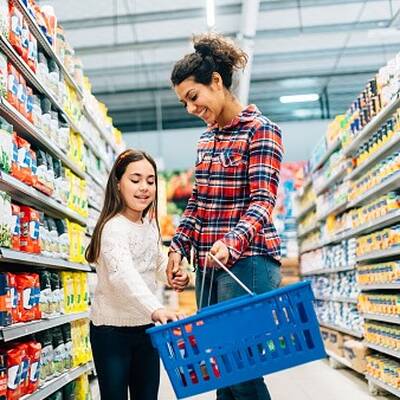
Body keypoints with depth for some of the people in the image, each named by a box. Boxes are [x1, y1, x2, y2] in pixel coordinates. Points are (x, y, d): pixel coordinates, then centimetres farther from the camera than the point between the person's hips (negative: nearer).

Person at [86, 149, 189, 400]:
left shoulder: (150, 224, 4)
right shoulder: (114, 228, -21)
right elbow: (123, 274, -38)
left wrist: (174, 274, -1)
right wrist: (155, 308, -53)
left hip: (146, 326, 7)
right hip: (112, 329, -7)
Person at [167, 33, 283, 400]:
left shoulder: (261, 130, -6)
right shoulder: (207, 138, 16)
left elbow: (262, 200, -16)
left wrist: (232, 242, -32)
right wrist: (179, 247, 9)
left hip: (248, 261, -7)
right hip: (209, 263, 7)